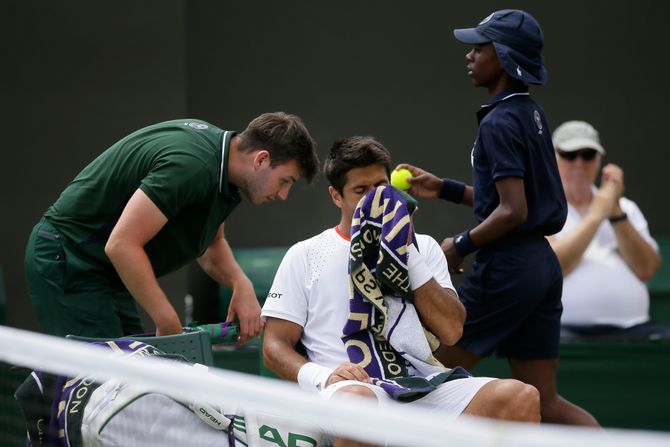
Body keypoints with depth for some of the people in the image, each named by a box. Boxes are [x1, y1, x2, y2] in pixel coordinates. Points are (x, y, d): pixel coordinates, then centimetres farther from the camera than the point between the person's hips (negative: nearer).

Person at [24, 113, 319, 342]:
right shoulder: (192, 165, -27)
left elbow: (211, 243, 18)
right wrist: (168, 322, -26)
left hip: (104, 270, 10)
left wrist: (241, 284, -2)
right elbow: (122, 245, -31)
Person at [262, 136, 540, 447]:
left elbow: (450, 331, 5)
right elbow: (275, 347, 7)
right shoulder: (304, 256, 13)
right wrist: (324, 377, -13)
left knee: (521, 397, -23)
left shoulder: (423, 247, 20)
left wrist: (407, 255, -1)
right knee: (356, 399, -42)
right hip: (350, 387, -3)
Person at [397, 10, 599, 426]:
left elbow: (513, 211, -20)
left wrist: (460, 245, -9)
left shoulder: (500, 123, -14)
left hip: (507, 268, -9)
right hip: (543, 264, 9)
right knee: (543, 400, 10)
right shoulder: (531, 114, 13)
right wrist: (444, 188, 19)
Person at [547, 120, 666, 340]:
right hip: (566, 329, -4)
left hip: (631, 328, 4)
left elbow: (646, 269, 5)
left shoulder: (626, 207, 20)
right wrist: (597, 215, -6)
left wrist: (616, 213, -3)